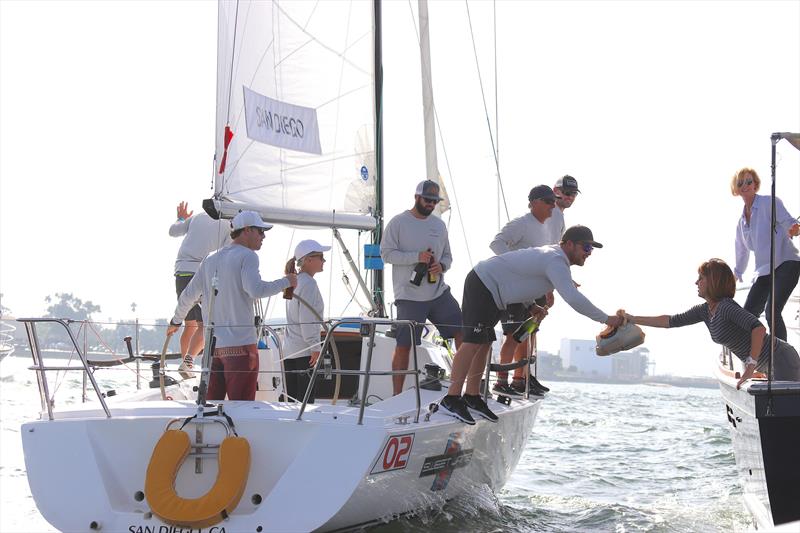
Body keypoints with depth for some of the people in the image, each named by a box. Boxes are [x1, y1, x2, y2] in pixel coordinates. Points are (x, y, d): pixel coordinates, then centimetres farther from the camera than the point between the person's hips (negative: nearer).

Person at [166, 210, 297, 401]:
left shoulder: (210, 261, 16)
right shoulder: (247, 256, -6)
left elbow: (188, 296, 21)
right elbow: (256, 290, -21)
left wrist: (176, 321, 37)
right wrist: (286, 282, -8)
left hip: (212, 346, 7)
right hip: (240, 345, -7)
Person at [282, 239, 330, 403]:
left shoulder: (295, 282, 16)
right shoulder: (309, 283, -12)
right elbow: (307, 319, -19)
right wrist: (314, 347, -16)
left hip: (289, 350, 9)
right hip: (304, 352, -9)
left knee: (290, 400, 9)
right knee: (306, 400, -7)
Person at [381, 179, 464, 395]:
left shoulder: (439, 224, 14)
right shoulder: (398, 223, -2)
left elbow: (447, 255, 19)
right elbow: (386, 253, -9)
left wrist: (441, 266, -5)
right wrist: (416, 257, -19)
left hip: (438, 292, 5)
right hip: (409, 296, -5)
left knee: (462, 332, -3)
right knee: (403, 346, -2)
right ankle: (397, 395, 6)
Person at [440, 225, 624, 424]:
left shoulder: (553, 255, 12)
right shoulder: (556, 261, -22)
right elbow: (574, 299, -33)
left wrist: (531, 306, 12)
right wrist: (606, 319, -27)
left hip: (488, 288, 11)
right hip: (482, 284, -11)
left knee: (484, 343, 11)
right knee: (473, 342, -15)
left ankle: (472, 396, 16)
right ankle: (451, 399, -16)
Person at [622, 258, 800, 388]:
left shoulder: (727, 307, -20)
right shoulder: (704, 311, 9)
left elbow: (758, 328, -32)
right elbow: (671, 321, 14)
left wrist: (751, 364, -31)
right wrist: (632, 319, 12)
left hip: (782, 359, -10)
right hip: (770, 366, 10)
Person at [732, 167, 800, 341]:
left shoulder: (769, 203, -2)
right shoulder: (742, 220, 19)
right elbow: (742, 251, 30)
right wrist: (736, 274, 38)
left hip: (786, 262, -8)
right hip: (763, 270, 8)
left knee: (772, 312, -23)